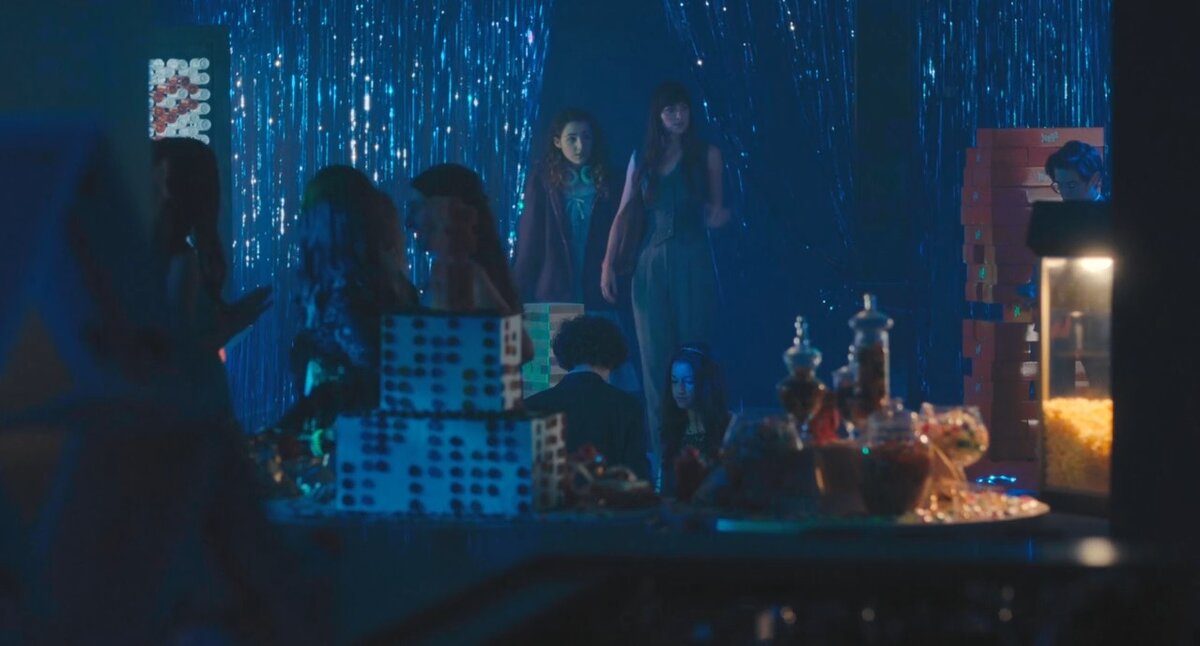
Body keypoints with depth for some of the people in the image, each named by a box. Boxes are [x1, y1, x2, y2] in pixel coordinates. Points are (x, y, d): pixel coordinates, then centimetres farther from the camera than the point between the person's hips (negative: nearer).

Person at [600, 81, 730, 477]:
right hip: (651, 264, 2)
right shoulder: (642, 160, 10)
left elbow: (714, 210, 7)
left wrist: (717, 217, -17)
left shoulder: (706, 156, 4)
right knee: (655, 357, 0)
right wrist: (609, 264, -3)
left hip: (693, 262, -2)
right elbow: (624, 215, 7)